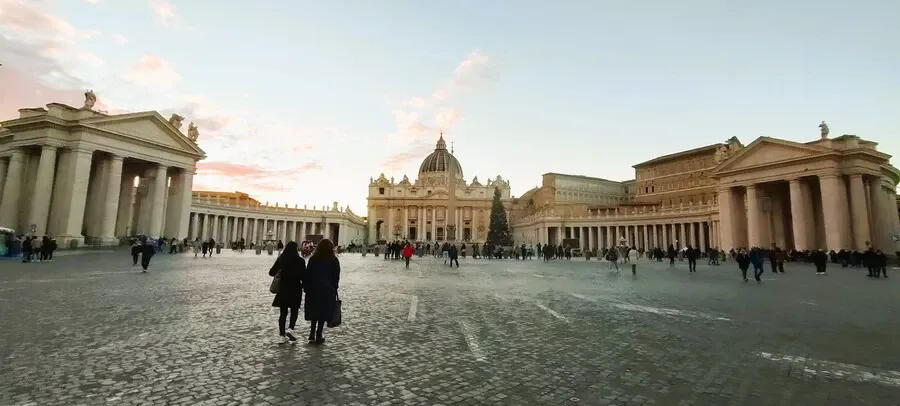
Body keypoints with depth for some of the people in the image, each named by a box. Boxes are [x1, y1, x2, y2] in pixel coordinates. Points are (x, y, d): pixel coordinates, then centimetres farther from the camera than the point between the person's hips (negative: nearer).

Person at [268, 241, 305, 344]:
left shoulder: (281, 259, -1)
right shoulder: (300, 260, -10)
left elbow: (271, 272, 3)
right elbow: (303, 276, -12)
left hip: (283, 289, 3)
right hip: (295, 288, -3)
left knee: (283, 312, 11)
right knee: (294, 311, 11)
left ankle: (282, 336, 14)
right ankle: (290, 329, -11)